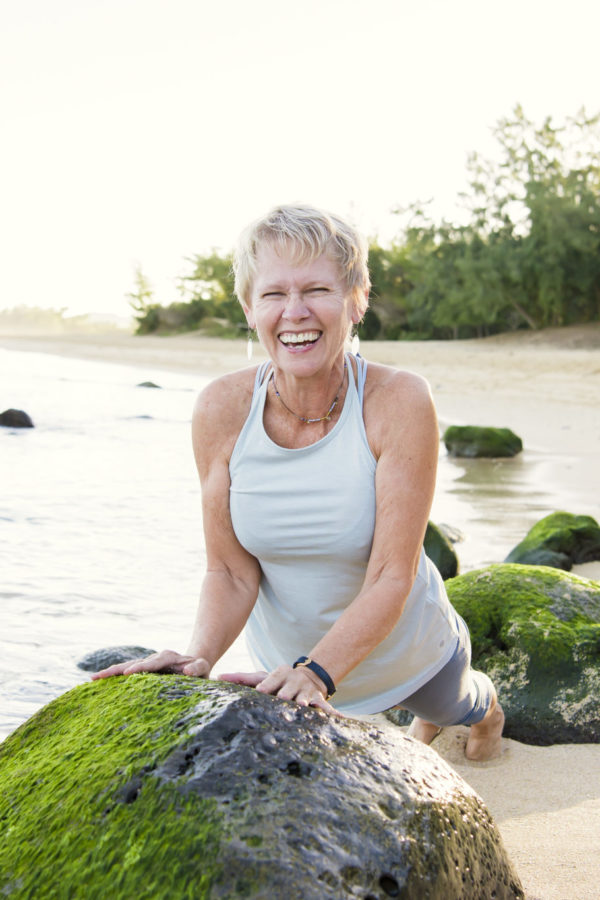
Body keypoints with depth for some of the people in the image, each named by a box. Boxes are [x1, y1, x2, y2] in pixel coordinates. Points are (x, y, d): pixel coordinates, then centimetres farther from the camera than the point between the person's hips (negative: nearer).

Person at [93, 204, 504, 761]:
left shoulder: (399, 402, -32)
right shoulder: (222, 411, -25)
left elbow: (393, 575, -31)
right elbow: (231, 572, -19)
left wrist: (317, 673, -44)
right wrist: (198, 657, -36)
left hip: (400, 644, -1)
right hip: (287, 653, 2)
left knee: (452, 708, 33)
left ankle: (485, 705, 72)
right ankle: (421, 708, 66)